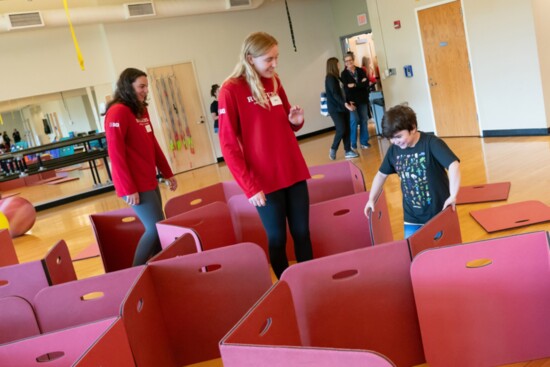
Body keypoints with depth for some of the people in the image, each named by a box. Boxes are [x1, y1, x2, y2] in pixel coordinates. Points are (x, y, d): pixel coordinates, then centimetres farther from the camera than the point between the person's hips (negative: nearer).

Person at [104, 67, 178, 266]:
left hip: (149, 181, 9)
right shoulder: (118, 112, -14)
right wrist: (129, 188, -20)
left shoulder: (141, 110, 13)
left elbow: (153, 145, 19)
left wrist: (167, 173, 18)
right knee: (155, 229, -6)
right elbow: (116, 154, -18)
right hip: (135, 185, -8)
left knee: (158, 227, 10)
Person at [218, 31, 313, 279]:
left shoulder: (274, 82, 8)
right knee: (277, 238, 5)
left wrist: (296, 121, -3)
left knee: (302, 233, 10)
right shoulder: (231, 91, -10)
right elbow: (228, 145, -12)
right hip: (265, 181, -5)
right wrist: (250, 186, -16)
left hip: (293, 173, 5)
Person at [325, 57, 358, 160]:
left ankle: (348, 151, 10)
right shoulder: (330, 78, -13)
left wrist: (347, 103, 12)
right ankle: (333, 149, 8)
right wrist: (346, 104, -27)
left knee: (346, 129, 5)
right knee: (341, 130, -10)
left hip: (341, 107, 9)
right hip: (335, 109, -9)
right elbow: (335, 94, -21)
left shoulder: (335, 77, 13)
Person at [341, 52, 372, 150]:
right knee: (354, 121, -10)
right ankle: (353, 143, 2)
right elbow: (346, 88, -13)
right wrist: (360, 83, -11)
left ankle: (364, 142, 14)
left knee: (364, 120, 4)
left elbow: (367, 83, -6)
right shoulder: (344, 73, 1)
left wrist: (354, 85, -15)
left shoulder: (360, 71, 8)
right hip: (352, 100, -3)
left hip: (362, 99, 3)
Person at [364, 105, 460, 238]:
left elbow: (454, 165, -28)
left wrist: (453, 196, -34)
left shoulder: (432, 143, -18)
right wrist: (371, 199, 14)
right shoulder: (394, 150, -1)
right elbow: (381, 174, 14)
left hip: (439, 213, -4)